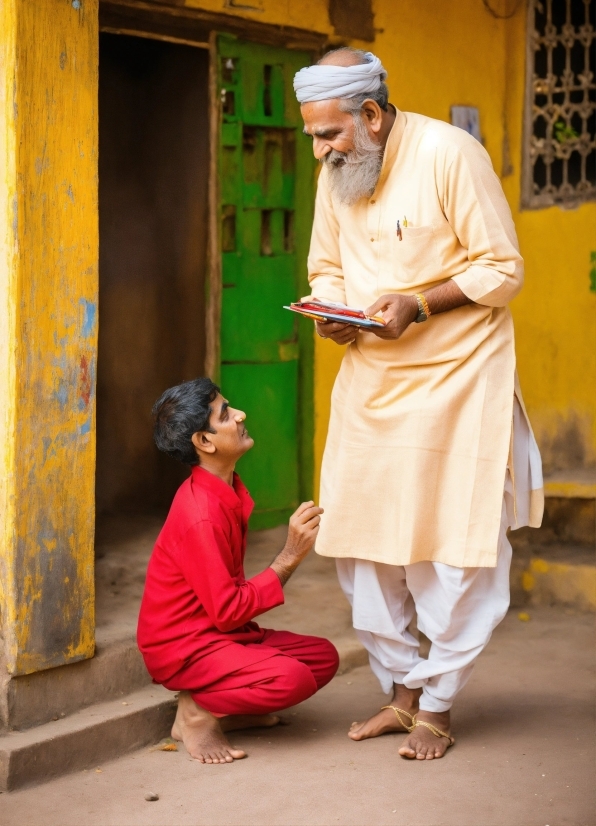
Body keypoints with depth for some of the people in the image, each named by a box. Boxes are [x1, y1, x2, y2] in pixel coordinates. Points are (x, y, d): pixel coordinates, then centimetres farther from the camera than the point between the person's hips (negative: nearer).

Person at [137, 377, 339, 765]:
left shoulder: (229, 491, 5)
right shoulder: (200, 514, -25)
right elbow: (228, 611, -23)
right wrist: (289, 558, -21)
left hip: (217, 632, 10)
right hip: (183, 646, -10)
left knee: (323, 656, 5)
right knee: (292, 678, -27)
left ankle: (224, 710, 5)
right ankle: (197, 712, -7)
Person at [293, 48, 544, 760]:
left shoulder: (448, 154, -14)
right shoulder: (334, 175, 6)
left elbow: (503, 269, -12)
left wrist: (418, 305, -22)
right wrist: (330, 311, -5)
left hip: (455, 377, -6)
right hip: (370, 382, 6)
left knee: (454, 549, -2)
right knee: (361, 544, 7)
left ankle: (437, 708, 12)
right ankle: (402, 689, 22)